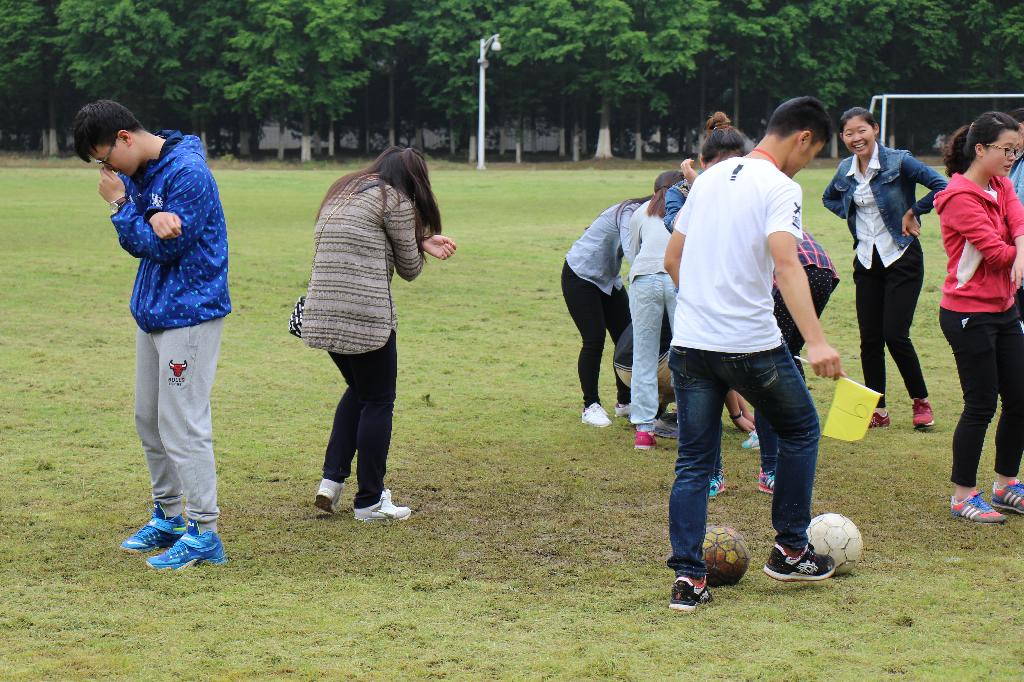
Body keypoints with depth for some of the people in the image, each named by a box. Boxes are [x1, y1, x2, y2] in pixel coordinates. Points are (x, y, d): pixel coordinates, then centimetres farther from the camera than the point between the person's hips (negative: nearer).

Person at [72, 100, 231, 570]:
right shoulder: (138, 170, 8)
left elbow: (162, 248, -19)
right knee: (149, 419, 16)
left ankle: (203, 532, -4)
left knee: (182, 424, -9)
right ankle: (168, 517, 28)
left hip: (189, 314, -9)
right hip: (151, 311, 9)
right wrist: (152, 219, -20)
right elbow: (140, 242, 2)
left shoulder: (187, 174, -19)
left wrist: (120, 205, -13)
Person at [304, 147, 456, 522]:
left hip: (320, 316, 8)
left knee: (358, 391, 25)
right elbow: (409, 269, 1)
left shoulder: (341, 192, 19)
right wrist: (420, 245, 22)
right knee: (378, 403, 6)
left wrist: (422, 242, 18)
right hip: (366, 317, -8)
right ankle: (369, 501, 11)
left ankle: (332, 478, 16)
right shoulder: (394, 199, -5)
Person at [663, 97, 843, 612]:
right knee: (800, 432, 17)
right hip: (751, 344, -6)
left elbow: (671, 259, 19)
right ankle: (790, 551, 22)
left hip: (689, 342, 6)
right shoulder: (780, 187, -9)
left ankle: (688, 578, 1)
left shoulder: (709, 178, 13)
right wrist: (816, 341, -33)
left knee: (693, 463, 8)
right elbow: (786, 263, -24)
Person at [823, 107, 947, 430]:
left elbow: (941, 186, -17)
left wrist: (912, 211, -11)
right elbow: (829, 198, 25)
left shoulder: (898, 161, -12)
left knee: (895, 334, -11)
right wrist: (851, 216, 9)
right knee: (870, 339, 4)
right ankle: (878, 411, 13)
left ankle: (921, 401, 8)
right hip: (866, 260, 6)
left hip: (901, 257, -5)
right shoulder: (845, 170, 5)